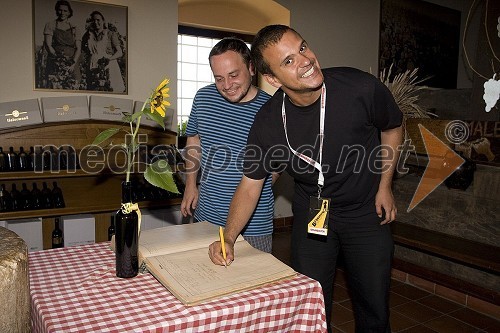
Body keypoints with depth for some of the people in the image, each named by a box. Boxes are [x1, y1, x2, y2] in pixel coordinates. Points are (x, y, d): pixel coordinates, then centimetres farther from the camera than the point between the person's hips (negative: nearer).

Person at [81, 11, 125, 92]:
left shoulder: (111, 34, 8)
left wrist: (109, 59, -16)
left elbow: (120, 52, -1)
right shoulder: (89, 35, 17)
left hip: (108, 68, -2)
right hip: (93, 70, 3)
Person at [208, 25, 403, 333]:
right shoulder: (268, 122, -19)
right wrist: (228, 238, -17)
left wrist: (384, 186, -2)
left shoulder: (362, 88, -23)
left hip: (366, 211, 0)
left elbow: (393, 128, -2)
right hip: (311, 212, 1)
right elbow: (250, 184, -9)